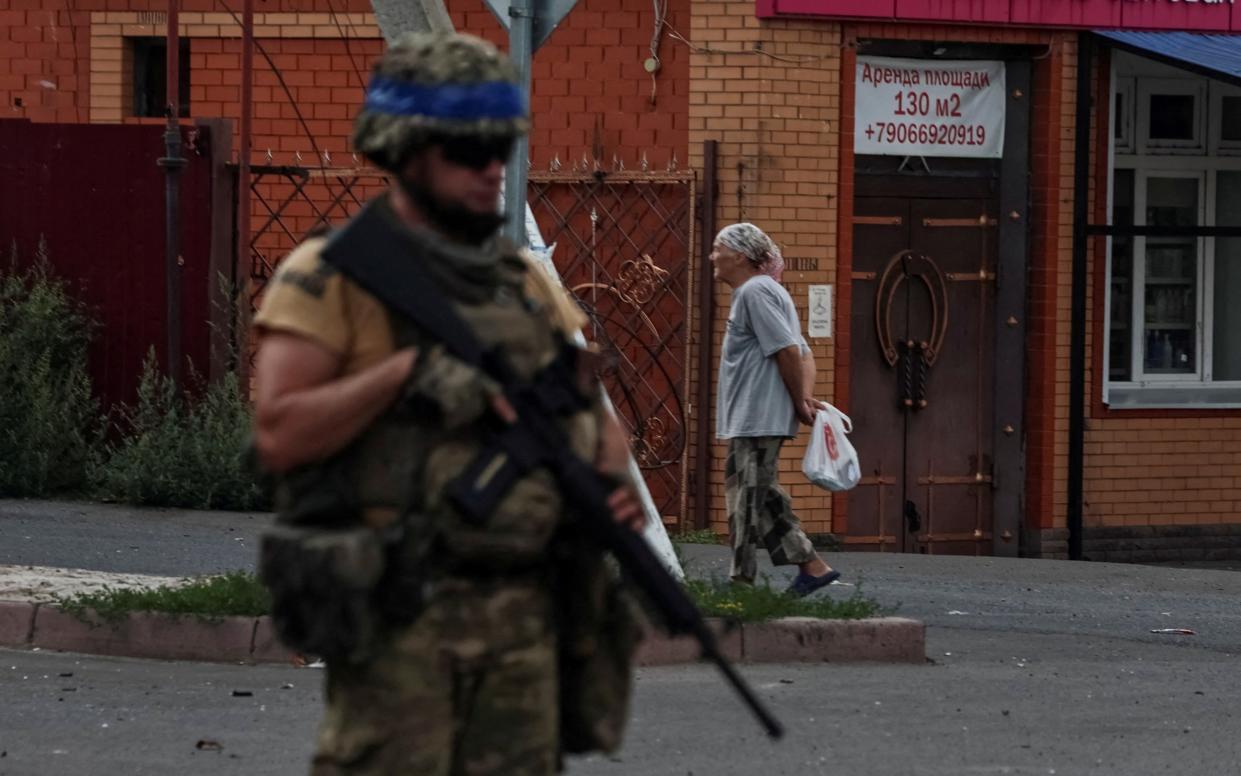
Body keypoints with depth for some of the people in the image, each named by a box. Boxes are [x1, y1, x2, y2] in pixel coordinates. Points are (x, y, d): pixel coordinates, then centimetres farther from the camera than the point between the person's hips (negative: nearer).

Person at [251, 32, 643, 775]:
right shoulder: (333, 277, -3)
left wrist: (614, 483, 1)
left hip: (525, 611, 6)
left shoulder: (526, 281, 17)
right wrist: (409, 370, -19)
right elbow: (279, 434, -13)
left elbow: (595, 411, 23)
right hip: (400, 620, -6)